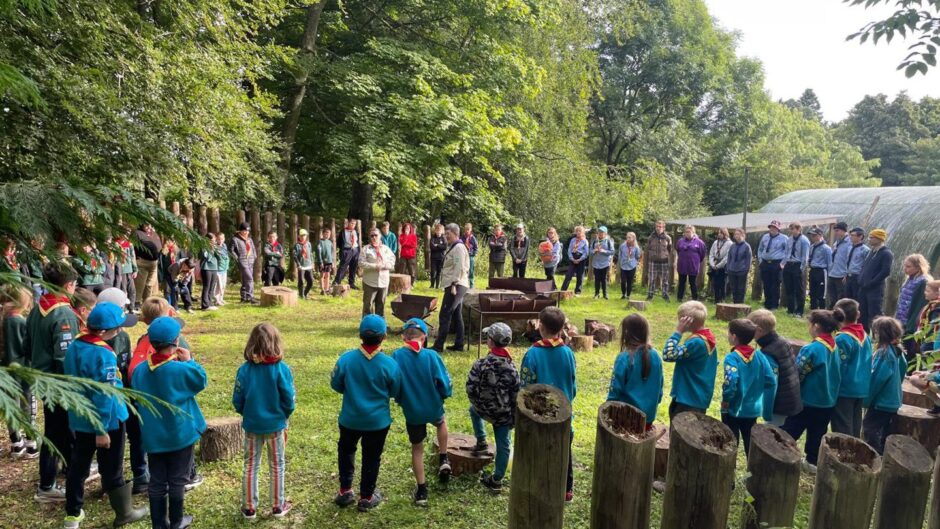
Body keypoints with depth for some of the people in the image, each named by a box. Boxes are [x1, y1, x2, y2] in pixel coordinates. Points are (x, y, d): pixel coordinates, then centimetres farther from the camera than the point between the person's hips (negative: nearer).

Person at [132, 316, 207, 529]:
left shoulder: (139, 370, -6)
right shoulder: (182, 369, -20)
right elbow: (201, 382, -2)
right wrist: (189, 360, 1)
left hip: (152, 436, 4)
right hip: (180, 434, -4)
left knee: (157, 483, 13)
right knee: (177, 481, 11)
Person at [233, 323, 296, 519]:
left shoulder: (245, 369, -13)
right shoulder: (281, 369, -18)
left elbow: (237, 401, -6)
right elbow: (289, 400, -13)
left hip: (252, 425, 1)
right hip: (275, 425, -1)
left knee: (250, 467, 16)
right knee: (277, 467, 15)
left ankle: (249, 508, 25)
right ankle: (278, 507, 25)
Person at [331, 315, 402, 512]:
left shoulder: (346, 359, -17)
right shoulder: (389, 364, -19)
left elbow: (336, 385, -3)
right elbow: (395, 392, -6)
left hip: (350, 418, 1)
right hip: (378, 420, -1)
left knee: (346, 451, 26)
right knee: (371, 458, 16)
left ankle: (345, 491, 29)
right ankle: (366, 497, 28)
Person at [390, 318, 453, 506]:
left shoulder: (396, 356, -18)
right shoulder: (431, 355, -20)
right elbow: (445, 383, -14)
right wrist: (443, 396, 9)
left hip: (412, 411, 0)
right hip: (433, 407, 0)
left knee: (417, 448, 20)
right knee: (441, 422, 36)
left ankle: (421, 491, 27)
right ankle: (443, 460, 31)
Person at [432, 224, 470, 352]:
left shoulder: (458, 247, -14)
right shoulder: (453, 247, 19)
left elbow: (459, 268, -21)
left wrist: (454, 284, -24)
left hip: (455, 285, -11)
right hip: (455, 285, 11)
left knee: (445, 315, -9)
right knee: (457, 315, 12)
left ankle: (438, 346, -7)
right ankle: (459, 344, 18)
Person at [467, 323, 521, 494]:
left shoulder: (480, 364, -19)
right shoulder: (512, 368, -15)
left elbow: (470, 389, -14)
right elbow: (517, 396, -9)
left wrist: (478, 403, 5)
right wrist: (514, 418, 4)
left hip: (484, 410, 0)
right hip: (504, 414, 0)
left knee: (474, 409, 35)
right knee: (503, 446, 15)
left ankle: (481, 442, 31)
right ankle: (497, 480, 21)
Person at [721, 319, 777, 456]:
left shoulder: (732, 357, -19)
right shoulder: (759, 355, -2)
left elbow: (731, 381, -32)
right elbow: (771, 380, 1)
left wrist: (725, 400, -17)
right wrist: (760, 398, 14)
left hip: (733, 409, -5)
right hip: (753, 409, 5)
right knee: (751, 444, 18)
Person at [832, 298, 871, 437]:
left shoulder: (842, 339, -19)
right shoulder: (865, 335, 3)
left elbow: (839, 367, -17)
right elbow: (867, 363, 11)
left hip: (845, 389, -7)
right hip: (861, 388, 7)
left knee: (842, 428, 0)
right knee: (855, 427, 17)